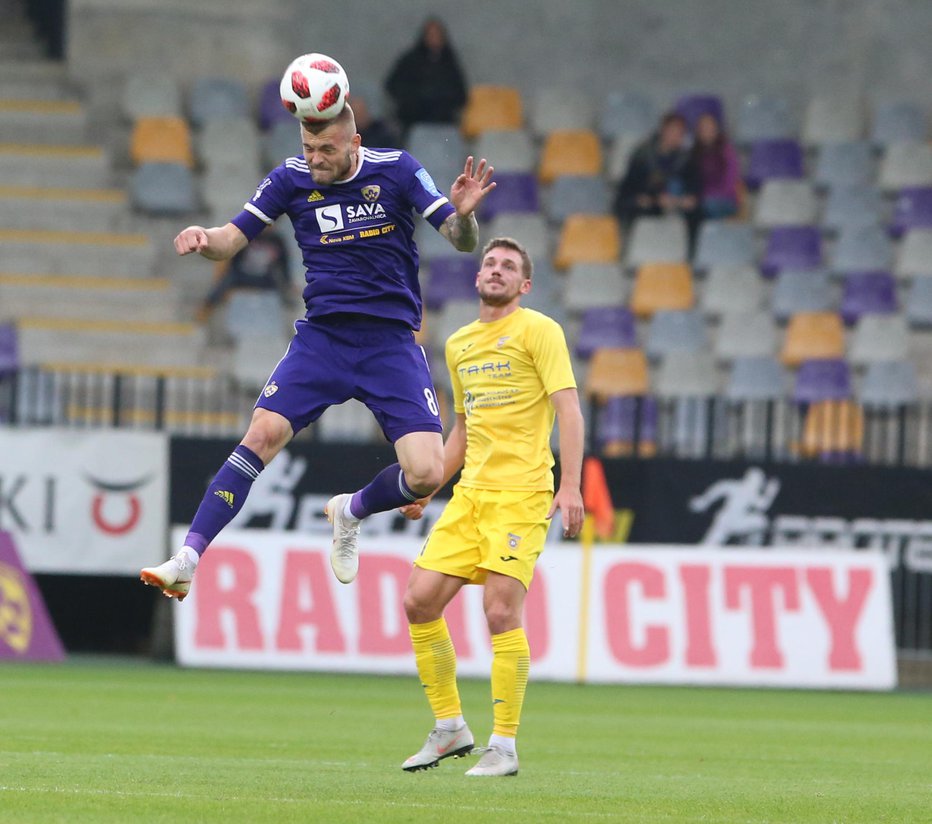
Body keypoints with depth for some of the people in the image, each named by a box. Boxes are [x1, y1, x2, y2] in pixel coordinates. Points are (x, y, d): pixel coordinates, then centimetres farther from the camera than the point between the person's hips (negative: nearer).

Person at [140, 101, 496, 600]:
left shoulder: (396, 170, -5)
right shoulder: (292, 179, -1)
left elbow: (461, 241, -6)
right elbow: (231, 240, 1)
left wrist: (464, 215, -30)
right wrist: (202, 239, -22)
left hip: (392, 342, -1)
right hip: (322, 336, 1)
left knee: (426, 474, -13)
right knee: (264, 431, -21)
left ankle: (350, 512, 20)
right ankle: (188, 558, -21)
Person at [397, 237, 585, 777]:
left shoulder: (538, 330, -3)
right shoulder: (459, 344, 18)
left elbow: (568, 409, -10)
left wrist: (570, 486, -21)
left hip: (521, 494, -7)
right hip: (470, 494, 7)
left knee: (502, 612, -14)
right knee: (420, 601, -1)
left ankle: (504, 747, -5)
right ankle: (450, 728, 12)